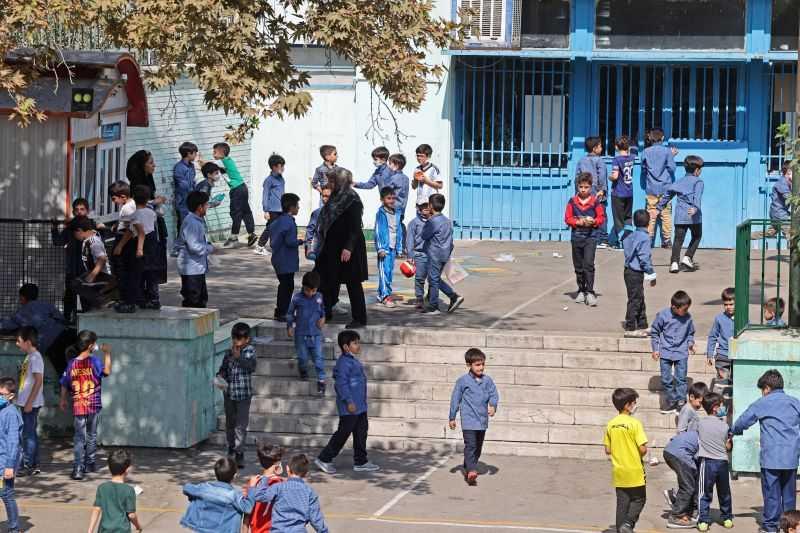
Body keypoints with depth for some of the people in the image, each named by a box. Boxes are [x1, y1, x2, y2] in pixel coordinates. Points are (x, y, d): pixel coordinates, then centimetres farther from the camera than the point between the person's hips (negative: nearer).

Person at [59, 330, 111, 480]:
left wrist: (63, 400, 24)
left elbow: (64, 385, 7)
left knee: (79, 438, 2)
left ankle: (78, 468, -7)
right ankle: (90, 463, 27)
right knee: (92, 436, 16)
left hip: (77, 407, 2)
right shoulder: (94, 361, -11)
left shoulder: (72, 363, 0)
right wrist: (107, 353, -12)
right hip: (94, 406, -2)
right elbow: (107, 371, -22)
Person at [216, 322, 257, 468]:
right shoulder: (229, 352, 5)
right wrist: (220, 376, -8)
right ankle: (231, 448, 35)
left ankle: (239, 453, -6)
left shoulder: (250, 351, -5)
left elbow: (252, 366, -19)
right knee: (230, 422, 17)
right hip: (229, 392, 4)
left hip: (244, 393, -4)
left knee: (241, 424, -8)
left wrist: (238, 357, -23)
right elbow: (223, 368, 12)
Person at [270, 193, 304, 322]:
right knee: (287, 286, -2)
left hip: (278, 259, 10)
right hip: (286, 261, -10)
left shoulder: (277, 221, 11)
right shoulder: (289, 221, -18)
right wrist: (300, 241, -7)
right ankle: (281, 313, 0)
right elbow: (290, 241, -24)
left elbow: (272, 241, 16)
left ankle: (280, 312, 25)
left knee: (284, 285, 18)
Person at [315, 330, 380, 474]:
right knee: (343, 433, -3)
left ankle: (360, 462, 17)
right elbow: (341, 383, -23)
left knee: (361, 432, 11)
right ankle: (324, 459, 7)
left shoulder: (354, 361, 14)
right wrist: (349, 402, -25)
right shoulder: (344, 362, -18)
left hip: (359, 406, 10)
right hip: (349, 408, -10)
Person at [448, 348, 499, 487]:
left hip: (482, 420, 5)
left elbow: (494, 395, 1)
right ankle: (471, 472, -23)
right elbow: (455, 399, 2)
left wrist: (493, 406, -22)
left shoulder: (487, 381, 6)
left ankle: (467, 469, 30)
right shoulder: (463, 381, -4)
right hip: (469, 419, -5)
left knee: (478, 447, 14)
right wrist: (452, 418, 5)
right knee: (470, 445, -16)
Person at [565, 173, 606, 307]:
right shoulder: (572, 201, 3)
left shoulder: (595, 202, -3)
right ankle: (581, 291, 23)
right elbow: (567, 218, 3)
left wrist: (593, 221, -19)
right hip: (576, 236, 4)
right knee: (578, 266, 12)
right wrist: (578, 222, -14)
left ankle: (590, 292, -15)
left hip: (591, 236, -4)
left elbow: (601, 218, 1)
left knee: (588, 264, -15)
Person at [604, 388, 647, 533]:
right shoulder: (634, 423, -16)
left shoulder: (611, 424, 0)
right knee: (639, 499, 10)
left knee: (622, 502, 12)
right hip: (634, 472, -5)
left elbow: (608, 450, 4)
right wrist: (640, 454, 3)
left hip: (619, 472, 5)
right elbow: (643, 449, -18)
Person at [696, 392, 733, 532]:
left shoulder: (701, 424, -2)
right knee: (724, 493, 15)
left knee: (705, 494, 1)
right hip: (722, 462, 1)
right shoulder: (724, 426, -3)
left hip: (707, 462, -1)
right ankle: (727, 519, 24)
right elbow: (728, 447, 3)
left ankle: (703, 521, -5)